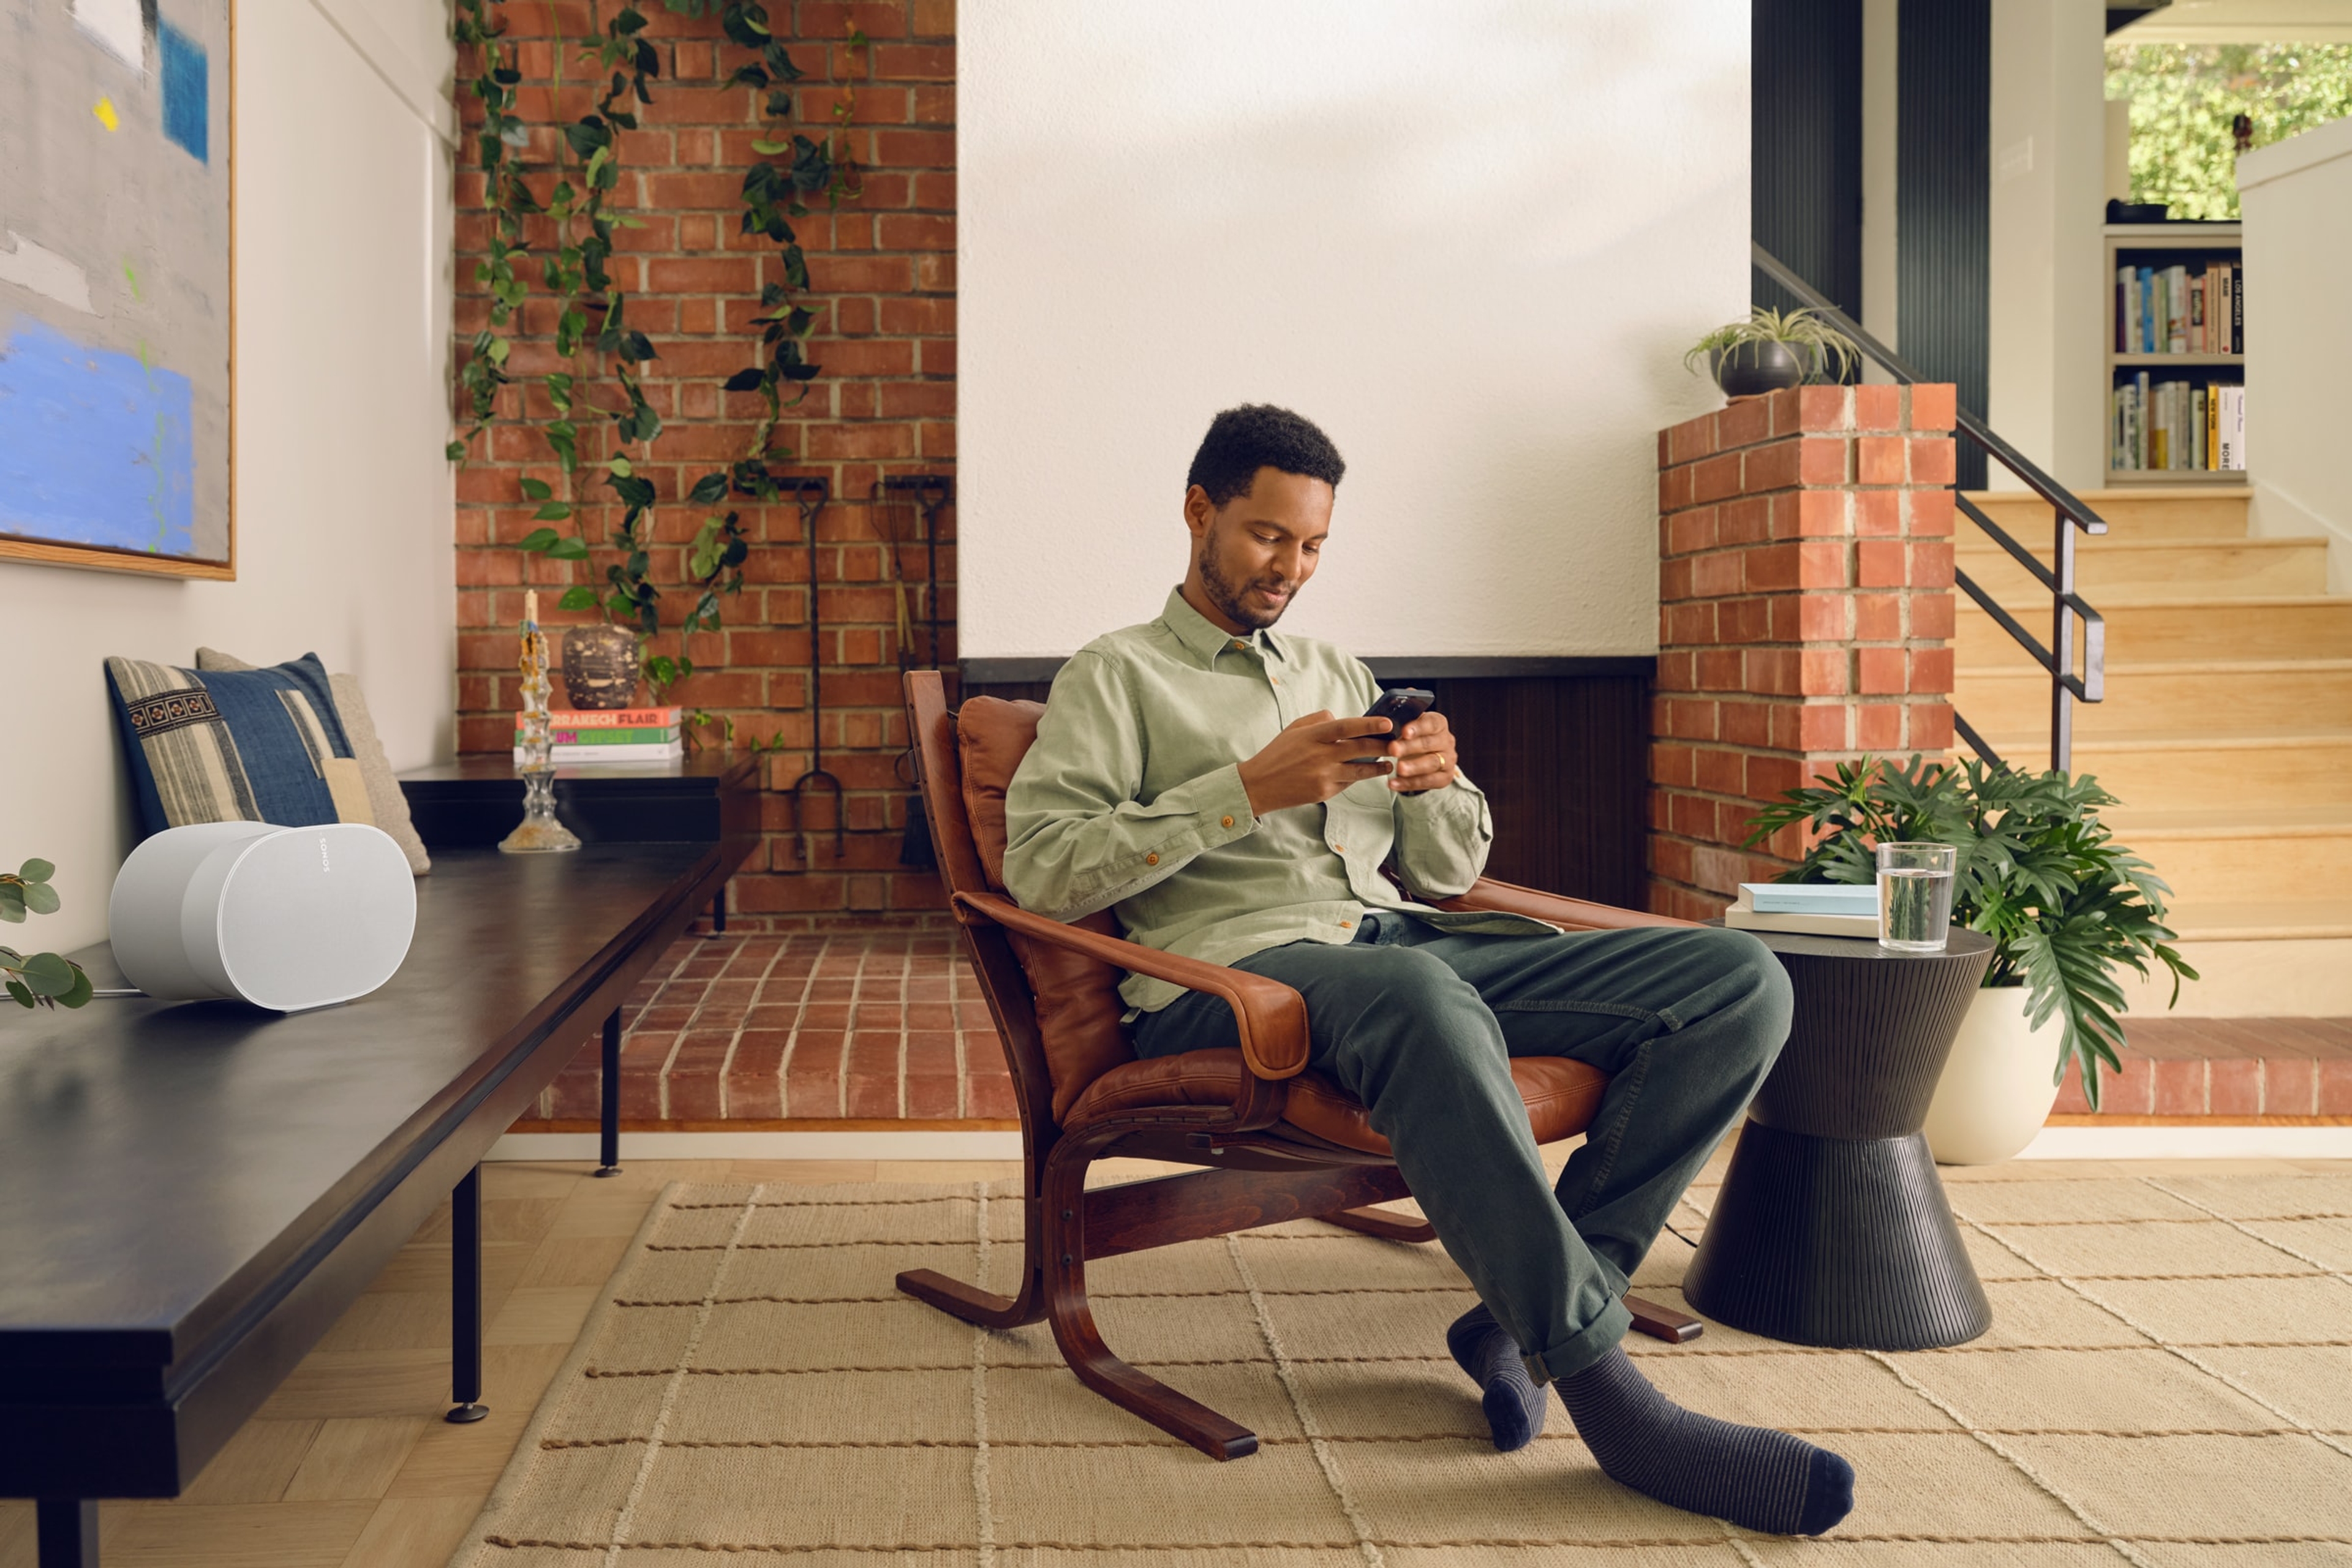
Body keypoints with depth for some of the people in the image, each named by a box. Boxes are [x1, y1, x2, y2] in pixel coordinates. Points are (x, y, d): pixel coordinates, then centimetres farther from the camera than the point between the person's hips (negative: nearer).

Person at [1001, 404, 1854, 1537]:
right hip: (1234, 968, -6)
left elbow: (1448, 872, 25)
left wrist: (1434, 789, 1)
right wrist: (1251, 787, -12)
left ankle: (1523, 1315, -17)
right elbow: (1039, 865, -5)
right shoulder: (1117, 676, 12)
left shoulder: (1337, 675, 29)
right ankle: (1607, 1392, -33)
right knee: (1422, 1001, -44)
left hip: (1405, 942, 7)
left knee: (1740, 983, -13)